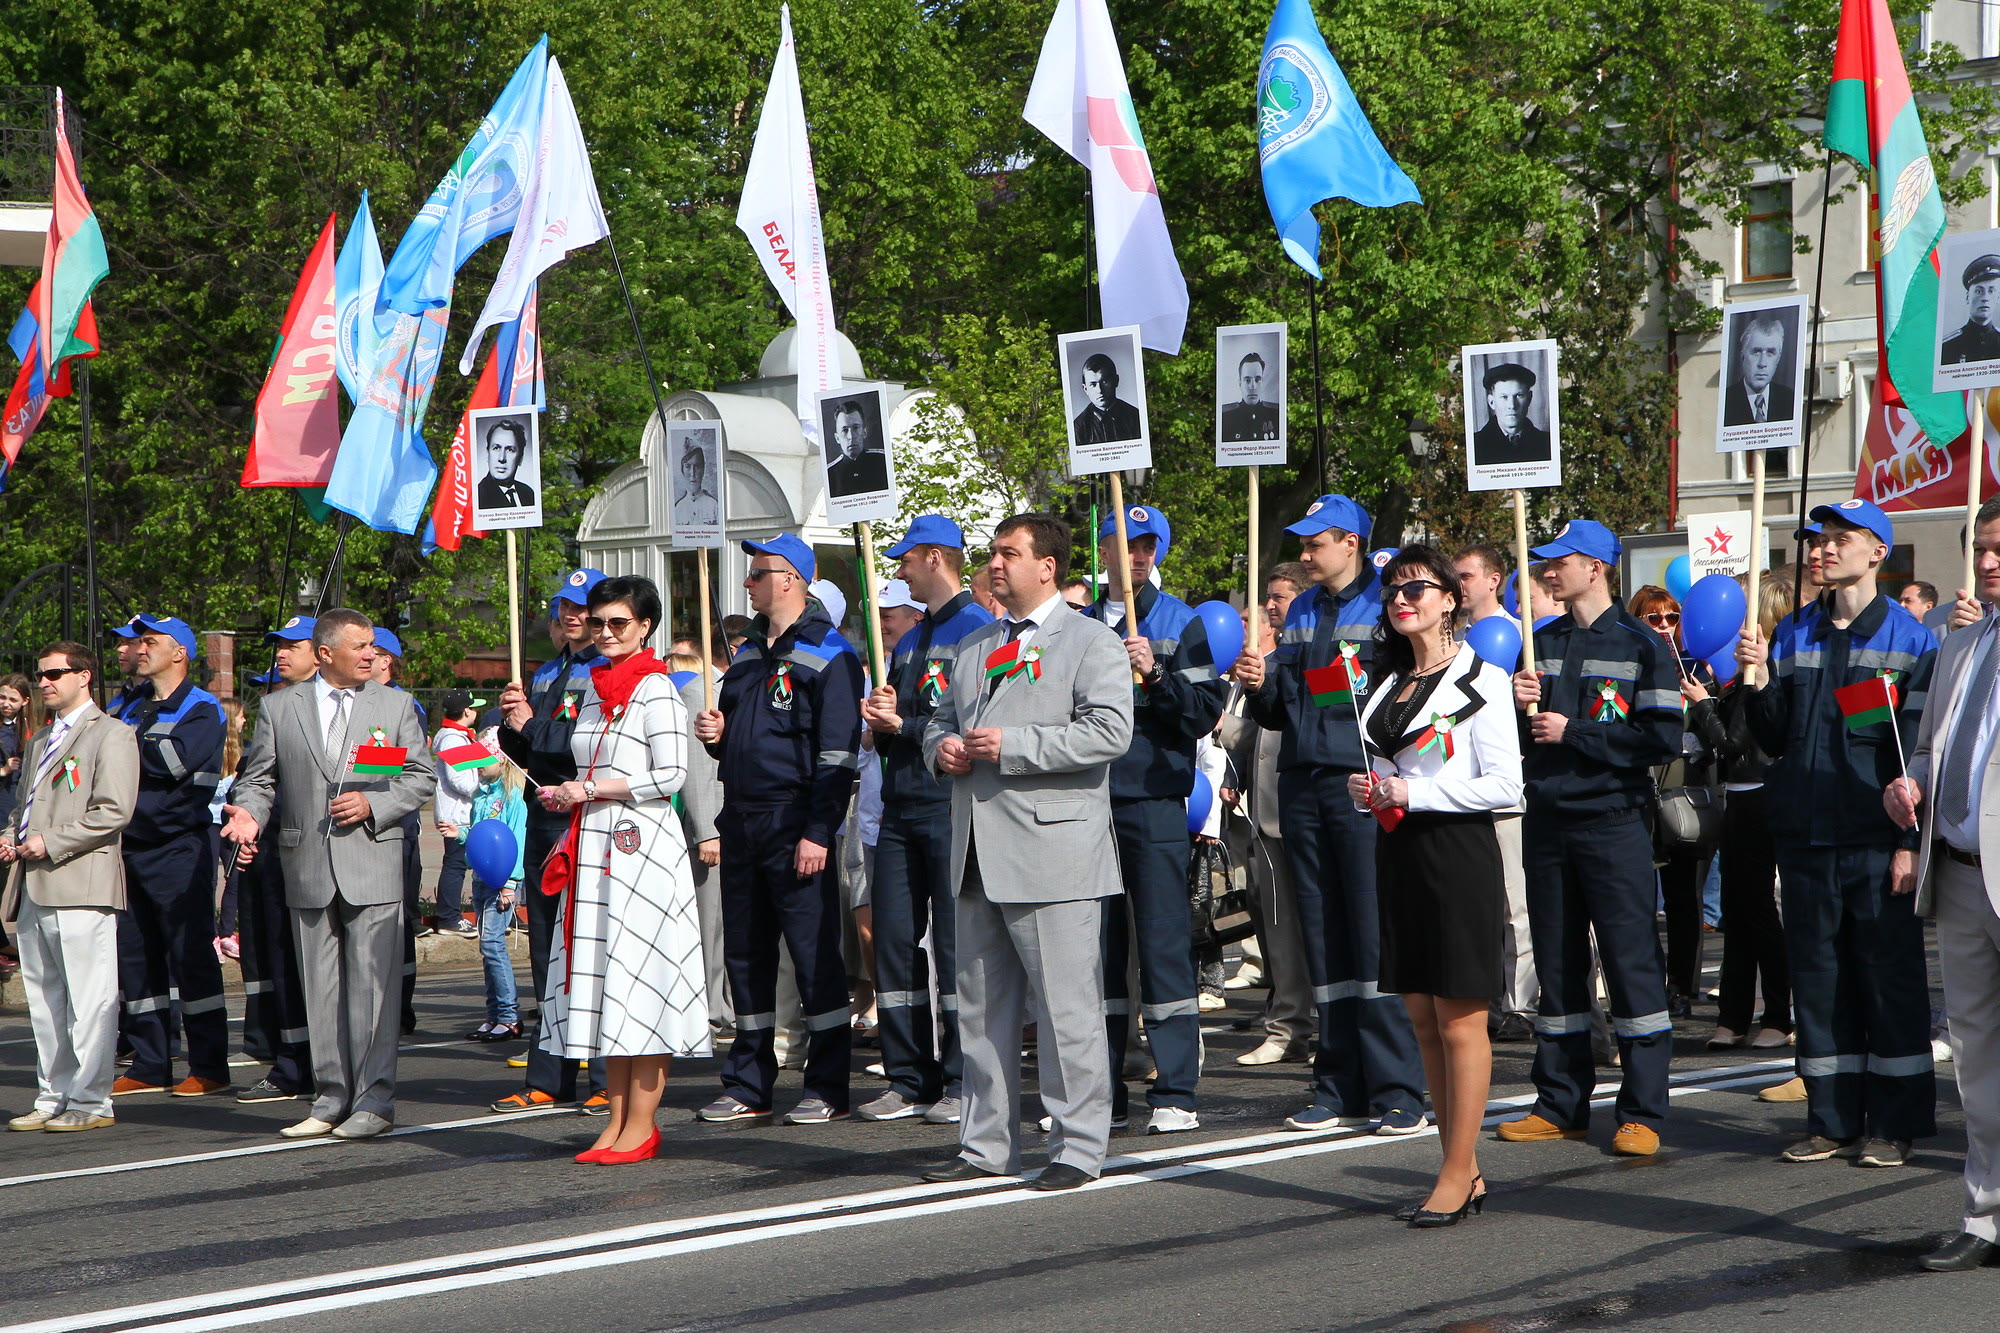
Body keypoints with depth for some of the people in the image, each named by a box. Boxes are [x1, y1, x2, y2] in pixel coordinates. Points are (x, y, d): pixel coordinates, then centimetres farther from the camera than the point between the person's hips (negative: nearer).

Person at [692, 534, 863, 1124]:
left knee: (814, 953, -3)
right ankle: (748, 1085, 18)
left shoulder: (829, 655, -7)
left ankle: (828, 1087, 2)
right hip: (740, 824, 8)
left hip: (794, 827, -8)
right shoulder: (748, 654, 17)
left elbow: (837, 754, -13)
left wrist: (818, 833, -18)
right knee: (746, 953, 10)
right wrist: (716, 735, 5)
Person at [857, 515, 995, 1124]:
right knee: (894, 940, 5)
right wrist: (882, 716, 2)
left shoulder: (978, 630, -6)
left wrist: (902, 726, -12)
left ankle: (963, 1082, 0)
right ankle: (909, 1080, 11)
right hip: (901, 809, 8)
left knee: (955, 943, -5)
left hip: (951, 806, -8)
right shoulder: (909, 641, 21)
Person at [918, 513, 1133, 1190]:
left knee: (1066, 1006, -6)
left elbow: (1109, 731, -15)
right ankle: (987, 1144, 17)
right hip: (978, 853, 8)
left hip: (1051, 849, -7)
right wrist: (942, 746, 5)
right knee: (982, 1007, 10)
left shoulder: (1092, 642, -2)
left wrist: (1012, 746, -18)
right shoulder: (975, 646, 22)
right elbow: (941, 720, 30)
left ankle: (1078, 1147, 0)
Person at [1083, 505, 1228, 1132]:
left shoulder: (1182, 623, 4)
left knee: (1163, 939, -6)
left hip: (1153, 802, -4)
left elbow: (1204, 713, -5)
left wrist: (1154, 675, -17)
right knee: (1097, 943, 5)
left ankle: (1175, 1092, -3)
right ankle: (1099, 1091, 10)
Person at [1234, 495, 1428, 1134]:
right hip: (1304, 786, 7)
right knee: (1323, 938, 8)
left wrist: (1372, 688, -21)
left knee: (1376, 936, -8)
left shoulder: (1385, 604, -2)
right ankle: (1340, 1087, 13)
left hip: (1362, 786, -7)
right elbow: (1276, 713, 20)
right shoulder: (1301, 612, 18)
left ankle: (1397, 1090, -5)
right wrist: (1260, 685, 1)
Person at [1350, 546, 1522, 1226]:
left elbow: (1504, 784, -12)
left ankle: (1457, 1177, -1)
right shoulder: (1391, 682, 16)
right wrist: (1367, 790, 3)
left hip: (1458, 855, -8)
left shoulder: (1480, 680, -6)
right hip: (1399, 854, 8)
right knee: (1422, 1017, 8)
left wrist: (1412, 794, -16)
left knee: (1459, 1019, -5)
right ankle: (1463, 1171, 14)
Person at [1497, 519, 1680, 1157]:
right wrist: (1520, 707, -4)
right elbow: (1514, 737, 18)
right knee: (1556, 964, 9)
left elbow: (1663, 740, -12)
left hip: (1612, 822, -6)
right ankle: (1561, 1104, 17)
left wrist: (1573, 732, -13)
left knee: (1632, 961, -5)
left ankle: (1642, 1113, -2)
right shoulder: (1541, 643, 14)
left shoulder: (1641, 644, -3)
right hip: (1546, 821, 6)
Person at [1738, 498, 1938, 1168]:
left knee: (1890, 974, 0)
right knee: (1818, 974, 7)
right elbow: (1773, 739, 11)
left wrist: (1910, 841, -11)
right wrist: (1758, 683, -7)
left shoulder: (1909, 638, -1)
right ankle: (1833, 1120, 14)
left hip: (1877, 837, -4)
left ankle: (1894, 1124, 7)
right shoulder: (1792, 634, 11)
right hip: (1806, 835, 4)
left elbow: (1919, 748, -5)